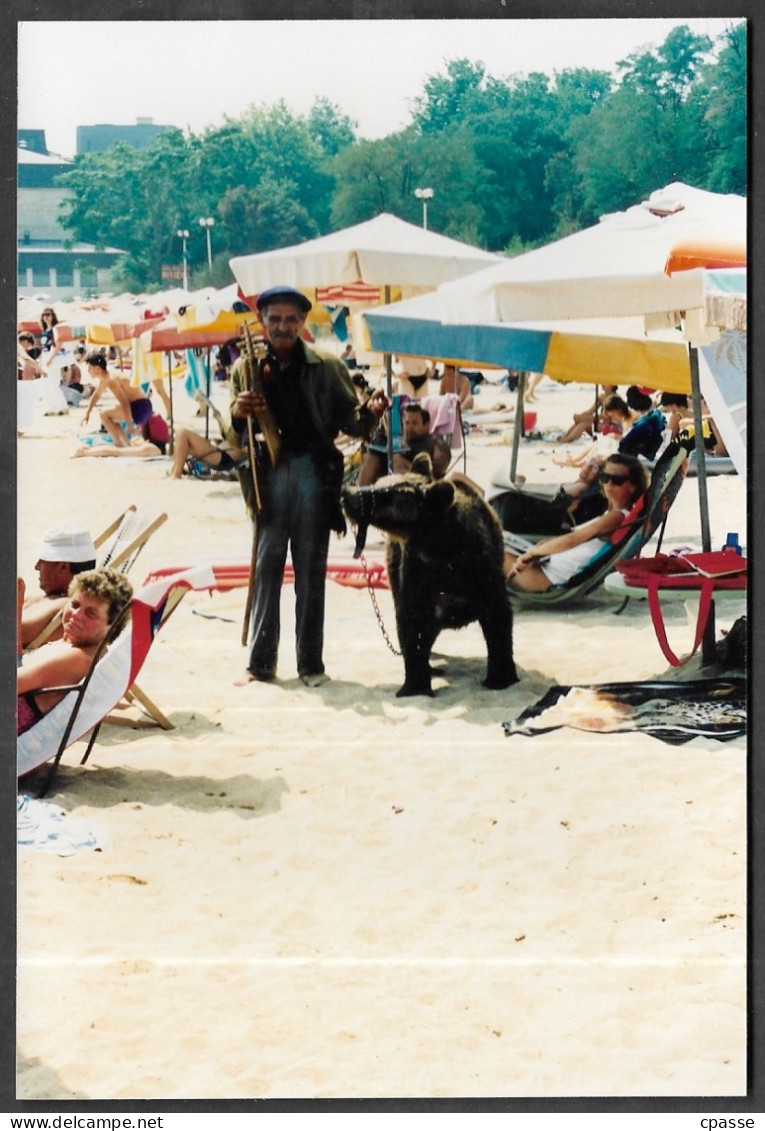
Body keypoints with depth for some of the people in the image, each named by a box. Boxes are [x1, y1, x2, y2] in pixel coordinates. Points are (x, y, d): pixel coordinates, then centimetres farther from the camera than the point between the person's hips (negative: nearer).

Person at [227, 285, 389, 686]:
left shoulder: (326, 367, 5)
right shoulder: (246, 369, 8)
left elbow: (348, 421, 5)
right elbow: (235, 441, 9)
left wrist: (369, 412, -16)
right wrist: (238, 415, -12)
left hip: (314, 471, -1)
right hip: (268, 473, 1)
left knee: (311, 570, 3)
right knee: (266, 567, 1)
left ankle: (311, 663, 8)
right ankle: (260, 661, 7)